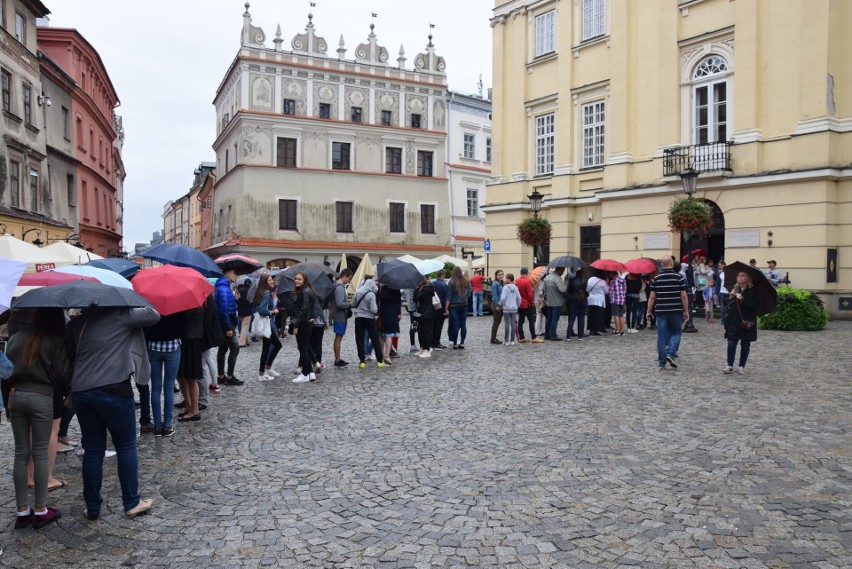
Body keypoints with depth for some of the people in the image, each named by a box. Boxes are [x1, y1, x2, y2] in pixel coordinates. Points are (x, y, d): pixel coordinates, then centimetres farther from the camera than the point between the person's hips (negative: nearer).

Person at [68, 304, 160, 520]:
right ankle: (132, 503, 15)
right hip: (114, 390, -5)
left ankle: (92, 508, 19)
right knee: (126, 447, 8)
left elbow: (70, 354, 18)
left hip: (81, 391, 5)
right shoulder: (121, 314, -3)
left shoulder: (76, 323, 12)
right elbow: (154, 315, 5)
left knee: (92, 450, 13)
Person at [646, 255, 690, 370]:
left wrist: (649, 311, 7)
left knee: (662, 336, 5)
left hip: (660, 311, 2)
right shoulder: (679, 277, -4)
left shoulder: (656, 279, 2)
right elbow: (683, 296, -5)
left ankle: (662, 362, 7)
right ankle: (670, 353, -9)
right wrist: (686, 311, 2)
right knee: (675, 333, 13)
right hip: (675, 311, -2)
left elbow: (652, 297, 1)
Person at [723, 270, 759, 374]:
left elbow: (755, 305, -16)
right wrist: (731, 297, -5)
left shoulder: (752, 291, -4)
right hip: (734, 321, 3)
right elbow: (728, 303, 15)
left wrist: (742, 299, -21)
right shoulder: (735, 289, 9)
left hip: (747, 322, -3)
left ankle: (741, 366, 17)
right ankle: (730, 366, 6)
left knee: (745, 345, 7)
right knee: (731, 343, -1)